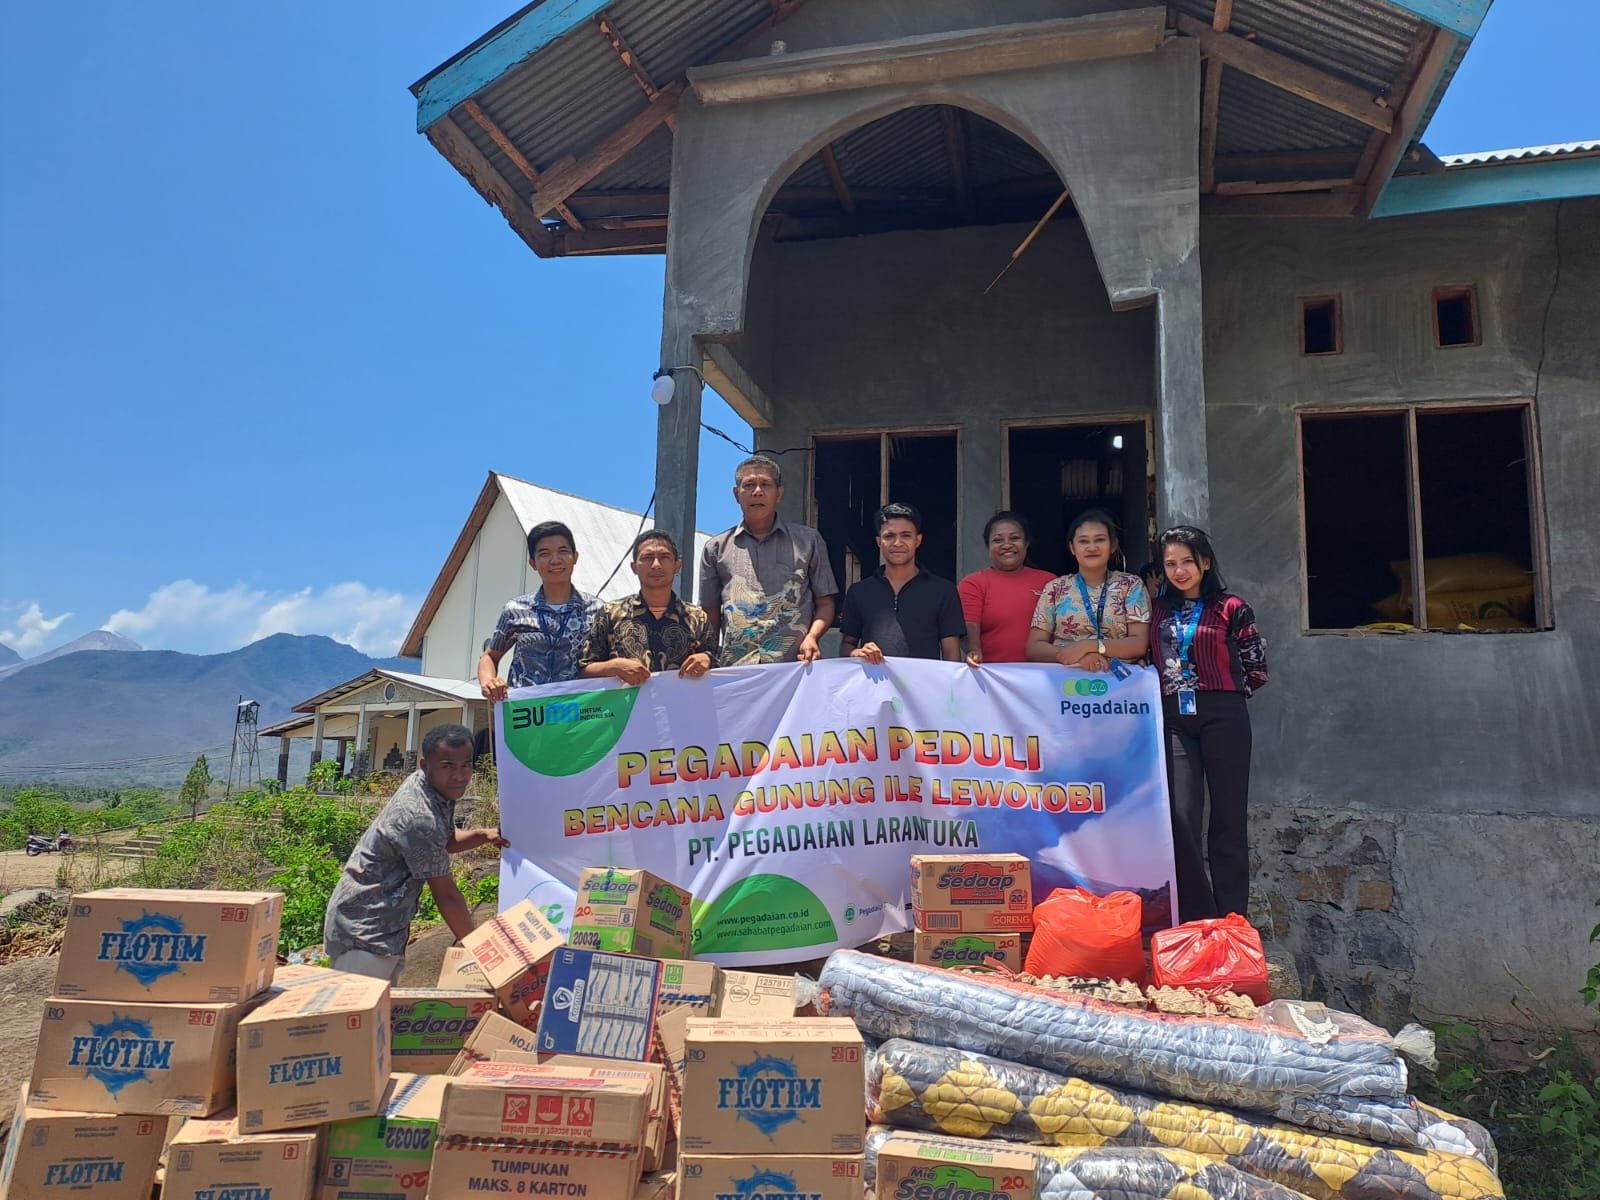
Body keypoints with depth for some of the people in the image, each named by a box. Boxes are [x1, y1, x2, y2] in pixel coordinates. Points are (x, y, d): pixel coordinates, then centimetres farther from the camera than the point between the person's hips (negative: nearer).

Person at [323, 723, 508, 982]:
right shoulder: (418, 817, -27)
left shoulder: (438, 789, 0)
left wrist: (484, 835, -1)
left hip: (386, 930, 10)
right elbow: (446, 895, -20)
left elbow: (444, 841, 18)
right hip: (363, 934, -10)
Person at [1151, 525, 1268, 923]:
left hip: (1223, 717, -3)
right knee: (1181, 818, -4)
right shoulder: (1159, 610, 12)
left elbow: (1257, 669, 5)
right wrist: (1162, 691, 4)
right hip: (1174, 719, 3)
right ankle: (1195, 918, 5)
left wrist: (1225, 693, 5)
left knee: (1228, 818, 2)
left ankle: (1231, 919, 9)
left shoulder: (1230, 608, 1)